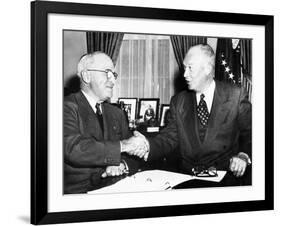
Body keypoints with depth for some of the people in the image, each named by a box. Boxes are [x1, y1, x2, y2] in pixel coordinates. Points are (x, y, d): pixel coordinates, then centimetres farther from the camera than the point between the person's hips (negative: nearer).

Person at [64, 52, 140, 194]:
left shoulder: (116, 113, 19)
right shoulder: (68, 107, -5)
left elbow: (134, 155, 14)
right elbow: (73, 148, -21)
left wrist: (122, 165, -11)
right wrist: (123, 146, -18)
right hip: (77, 191, -7)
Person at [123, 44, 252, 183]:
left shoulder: (236, 96, 2)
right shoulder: (179, 101, 13)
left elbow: (249, 134, 3)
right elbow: (170, 138, 7)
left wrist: (243, 156, -15)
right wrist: (148, 146, -13)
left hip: (226, 176, -2)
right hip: (186, 176, 3)